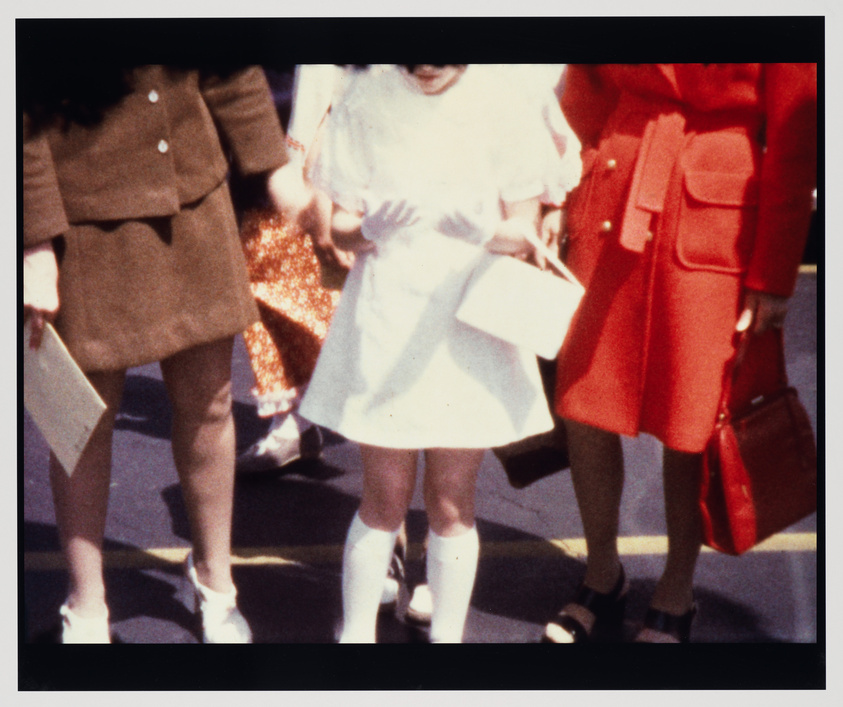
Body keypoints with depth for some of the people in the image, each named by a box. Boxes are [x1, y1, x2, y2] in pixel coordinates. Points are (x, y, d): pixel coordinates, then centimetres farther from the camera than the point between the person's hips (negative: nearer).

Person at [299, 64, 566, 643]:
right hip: (385, 318, 0)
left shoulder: (501, 106, -3)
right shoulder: (365, 101, -3)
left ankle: (447, 634, 19)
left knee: (452, 503, 5)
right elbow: (341, 225, 1)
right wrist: (372, 227, -21)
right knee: (385, 498, 3)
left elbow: (525, 233, 0)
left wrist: (483, 229, -22)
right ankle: (357, 633, 18)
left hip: (469, 319, 0)